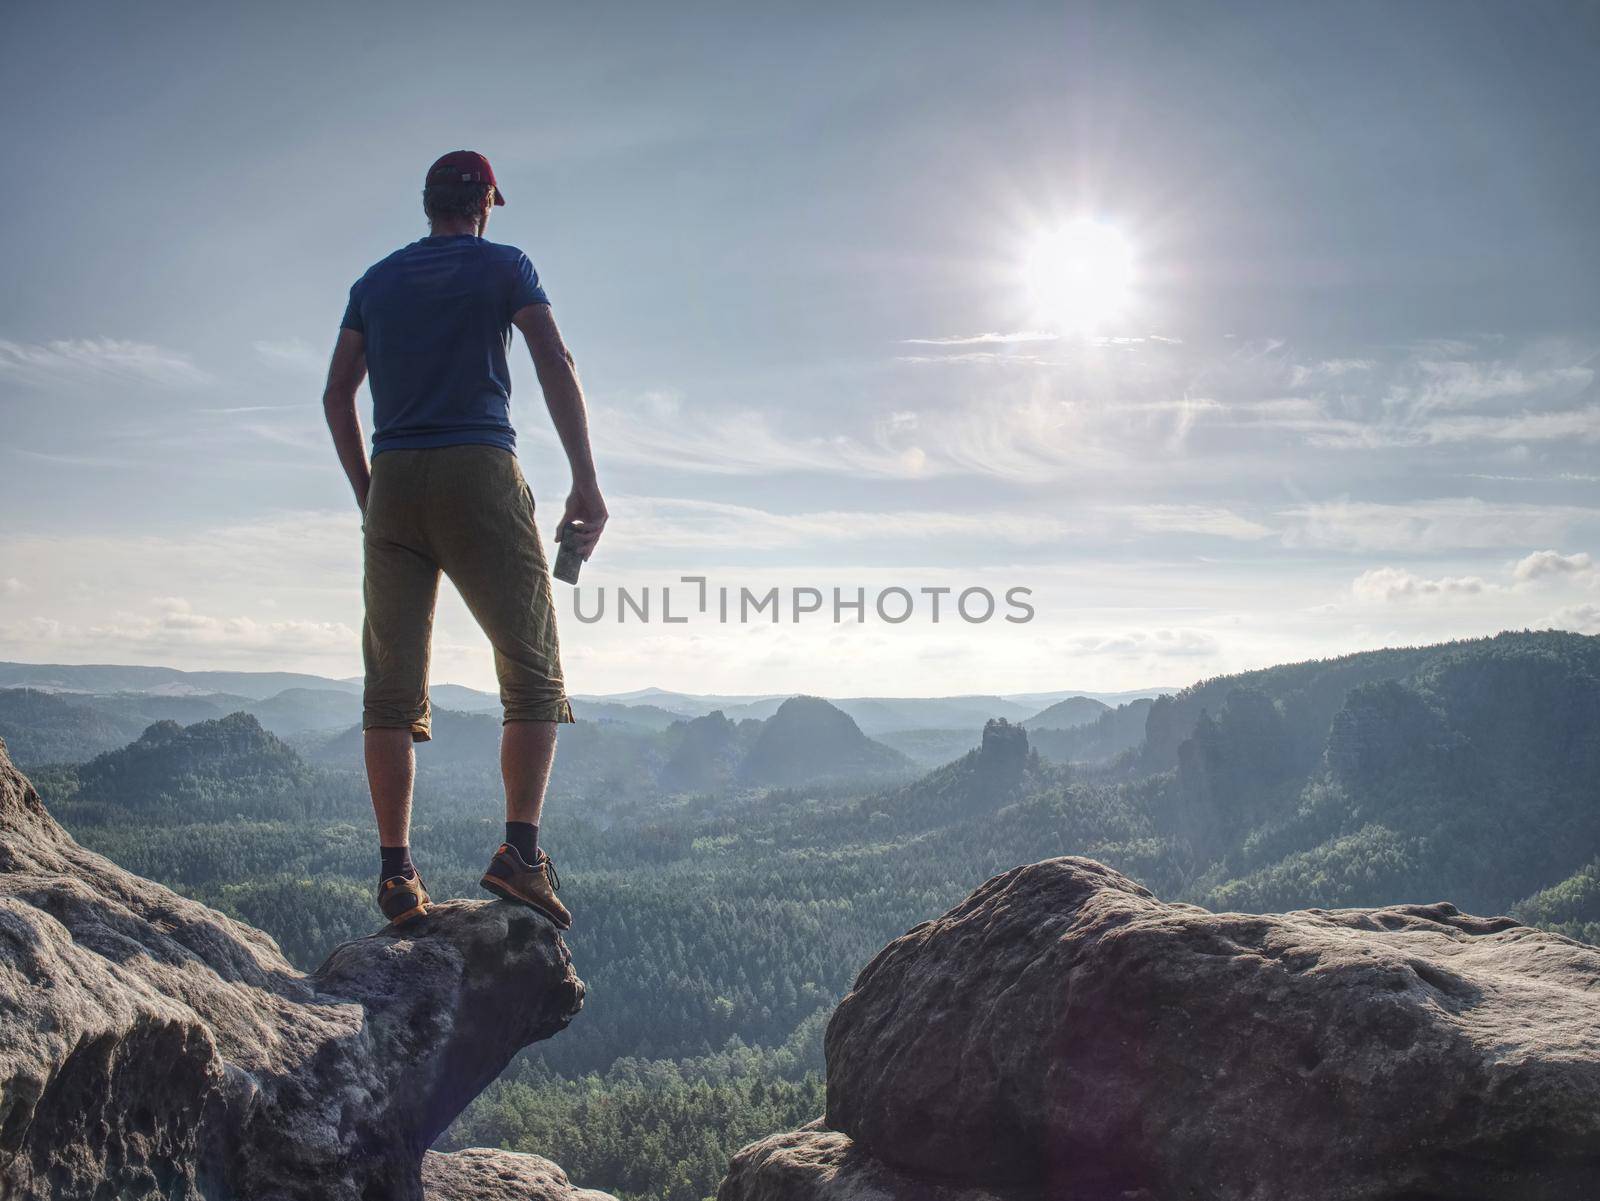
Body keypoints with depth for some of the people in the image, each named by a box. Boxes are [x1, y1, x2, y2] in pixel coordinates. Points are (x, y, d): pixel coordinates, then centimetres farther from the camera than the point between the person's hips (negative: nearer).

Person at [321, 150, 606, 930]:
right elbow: (556, 368, -4)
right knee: (533, 674, 1)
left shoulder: (375, 281, 19)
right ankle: (520, 850, -13)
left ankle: (396, 873, -1)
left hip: (393, 483, 4)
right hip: (479, 472, -4)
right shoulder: (503, 267, 8)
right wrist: (586, 484, -7)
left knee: (393, 685, 3)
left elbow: (337, 396, 15)